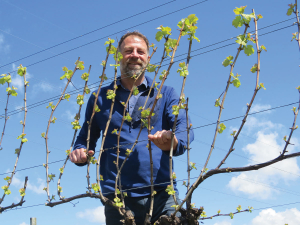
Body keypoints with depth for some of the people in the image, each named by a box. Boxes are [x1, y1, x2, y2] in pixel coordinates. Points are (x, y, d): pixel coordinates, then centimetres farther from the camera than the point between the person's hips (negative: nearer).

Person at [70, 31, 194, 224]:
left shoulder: (166, 94, 11)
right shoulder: (100, 98, 14)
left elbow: (184, 128, -3)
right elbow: (86, 138, 18)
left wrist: (173, 142, -26)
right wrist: (81, 152, -6)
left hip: (162, 194, -1)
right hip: (117, 198, 1)